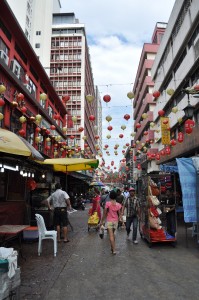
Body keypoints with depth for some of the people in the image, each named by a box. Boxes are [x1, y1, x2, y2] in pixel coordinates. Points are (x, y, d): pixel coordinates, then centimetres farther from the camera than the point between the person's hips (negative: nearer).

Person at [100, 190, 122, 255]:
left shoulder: (108, 203, -13)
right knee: (113, 234, 23)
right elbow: (119, 214, 0)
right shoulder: (118, 205, -3)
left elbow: (104, 213, -9)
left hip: (109, 221, -4)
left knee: (111, 236, -2)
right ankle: (112, 247, 34)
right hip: (115, 221, 4)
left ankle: (114, 250, -6)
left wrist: (102, 221, 0)